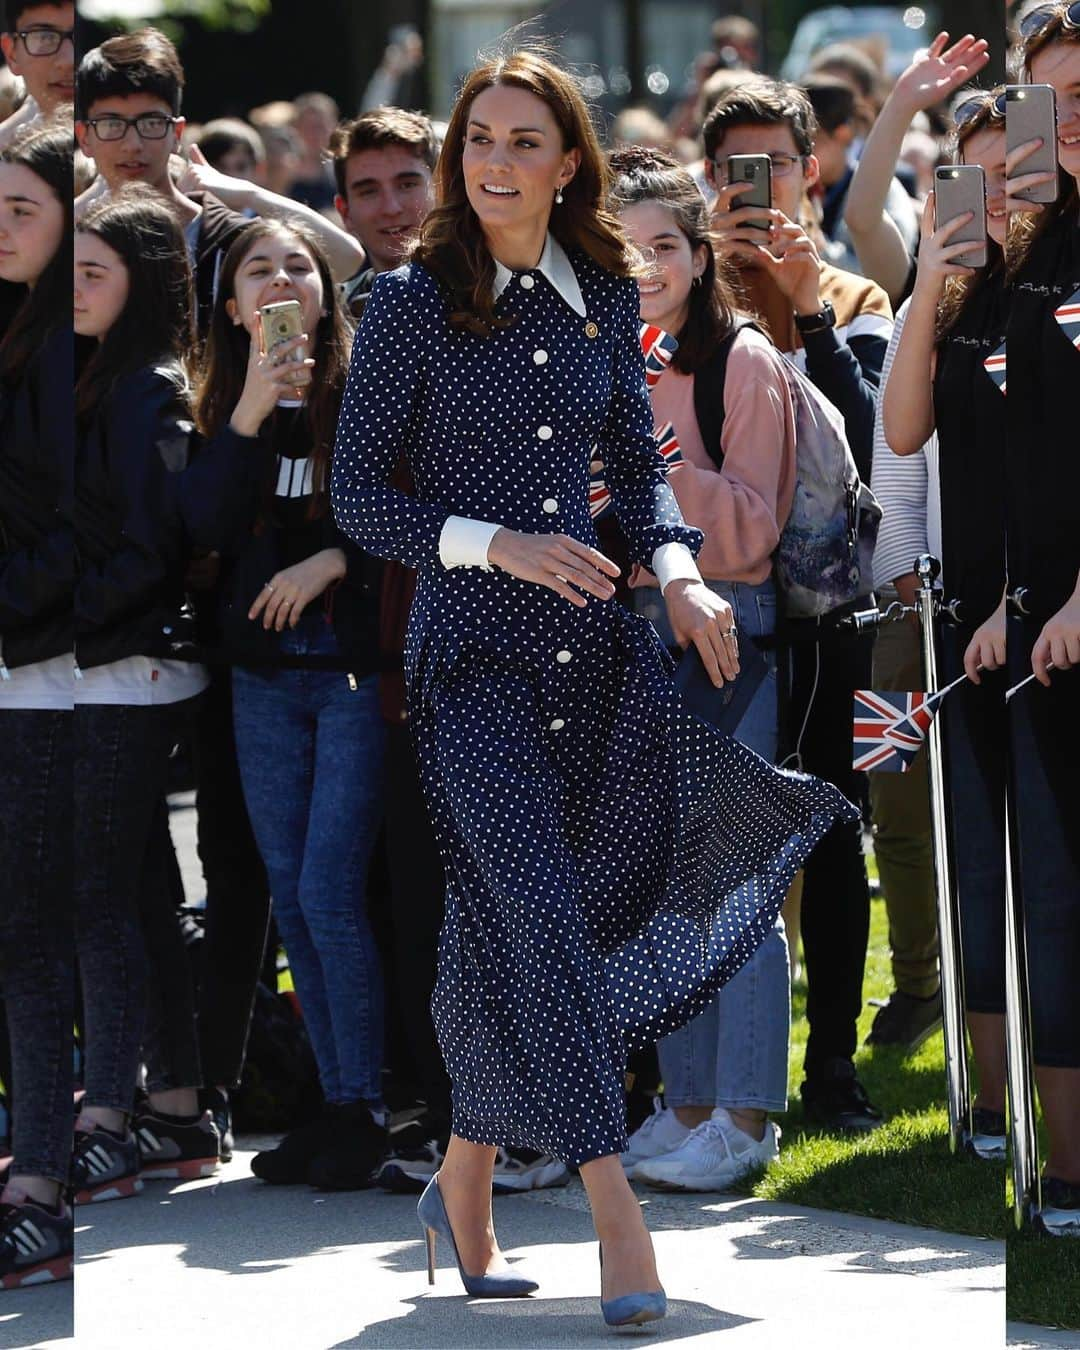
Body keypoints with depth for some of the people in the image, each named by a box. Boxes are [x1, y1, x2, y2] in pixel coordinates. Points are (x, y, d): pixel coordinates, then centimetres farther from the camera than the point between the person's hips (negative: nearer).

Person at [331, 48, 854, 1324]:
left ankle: (465, 1176, 17)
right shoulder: (412, 303, -4)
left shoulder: (602, 296, 9)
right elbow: (357, 499, -3)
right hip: (473, 650, -4)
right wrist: (499, 545, -16)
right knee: (538, 913, -13)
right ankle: (614, 1212, -12)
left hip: (593, 640, 4)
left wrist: (678, 571, -2)